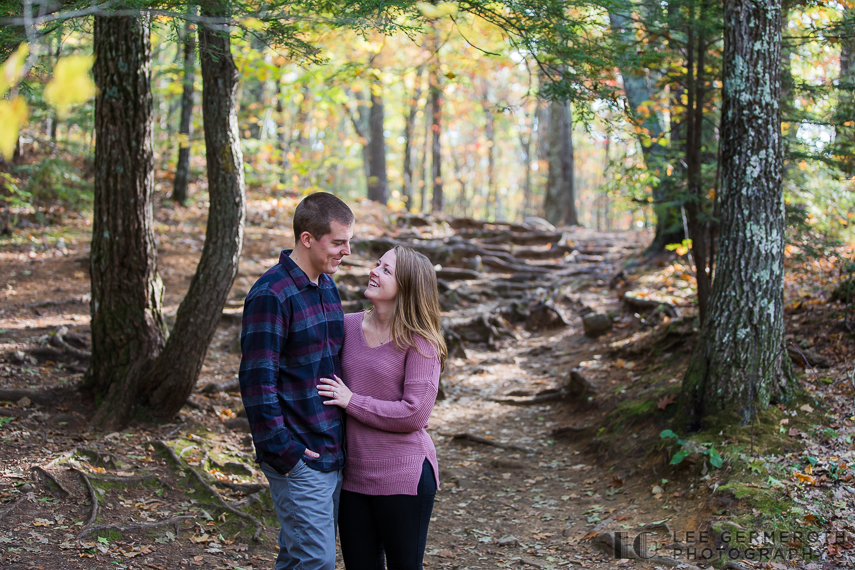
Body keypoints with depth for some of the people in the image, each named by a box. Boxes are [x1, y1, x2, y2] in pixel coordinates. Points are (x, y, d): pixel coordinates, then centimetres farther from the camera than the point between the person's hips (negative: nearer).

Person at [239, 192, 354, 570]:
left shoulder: (328, 287, 12)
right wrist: (281, 450, -17)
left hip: (333, 452, 8)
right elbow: (257, 381, -18)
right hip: (299, 459, -8)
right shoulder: (271, 295, -16)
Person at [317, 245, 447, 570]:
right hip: (352, 473, 5)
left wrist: (352, 402, -14)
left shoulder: (420, 342, -12)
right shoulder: (347, 326, 4)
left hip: (402, 476, -5)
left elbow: (415, 413, -19)